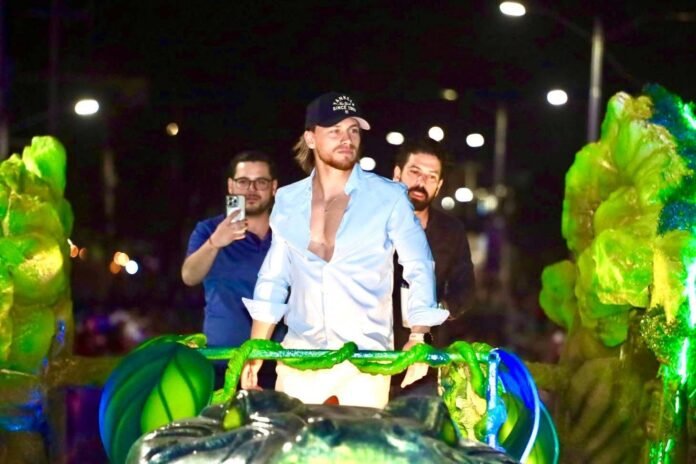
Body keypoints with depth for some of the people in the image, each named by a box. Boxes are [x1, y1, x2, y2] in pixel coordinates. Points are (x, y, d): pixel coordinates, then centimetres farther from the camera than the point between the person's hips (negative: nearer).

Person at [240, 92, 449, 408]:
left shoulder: (388, 197, -1)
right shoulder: (288, 201, 9)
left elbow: (419, 269, -1)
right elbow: (273, 279, 14)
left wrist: (417, 339, -13)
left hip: (366, 358, -2)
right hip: (299, 357, 3)